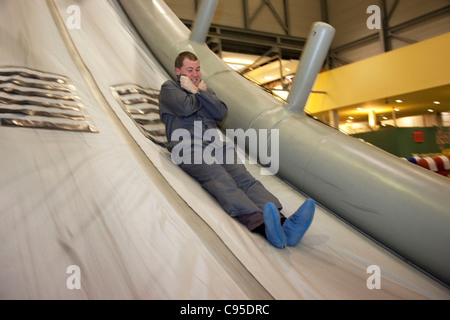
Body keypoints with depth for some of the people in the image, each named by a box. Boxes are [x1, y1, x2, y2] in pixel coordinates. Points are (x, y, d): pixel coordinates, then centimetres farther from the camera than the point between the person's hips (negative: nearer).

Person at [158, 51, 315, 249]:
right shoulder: (169, 88, 19)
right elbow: (186, 108, -4)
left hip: (217, 144, 5)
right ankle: (263, 226, -55)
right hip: (188, 148, -4)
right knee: (223, 183, -32)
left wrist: (201, 91, 9)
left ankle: (285, 225, -46)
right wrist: (195, 91, 16)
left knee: (245, 178, -24)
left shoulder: (203, 87, 34)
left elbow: (221, 113, 14)